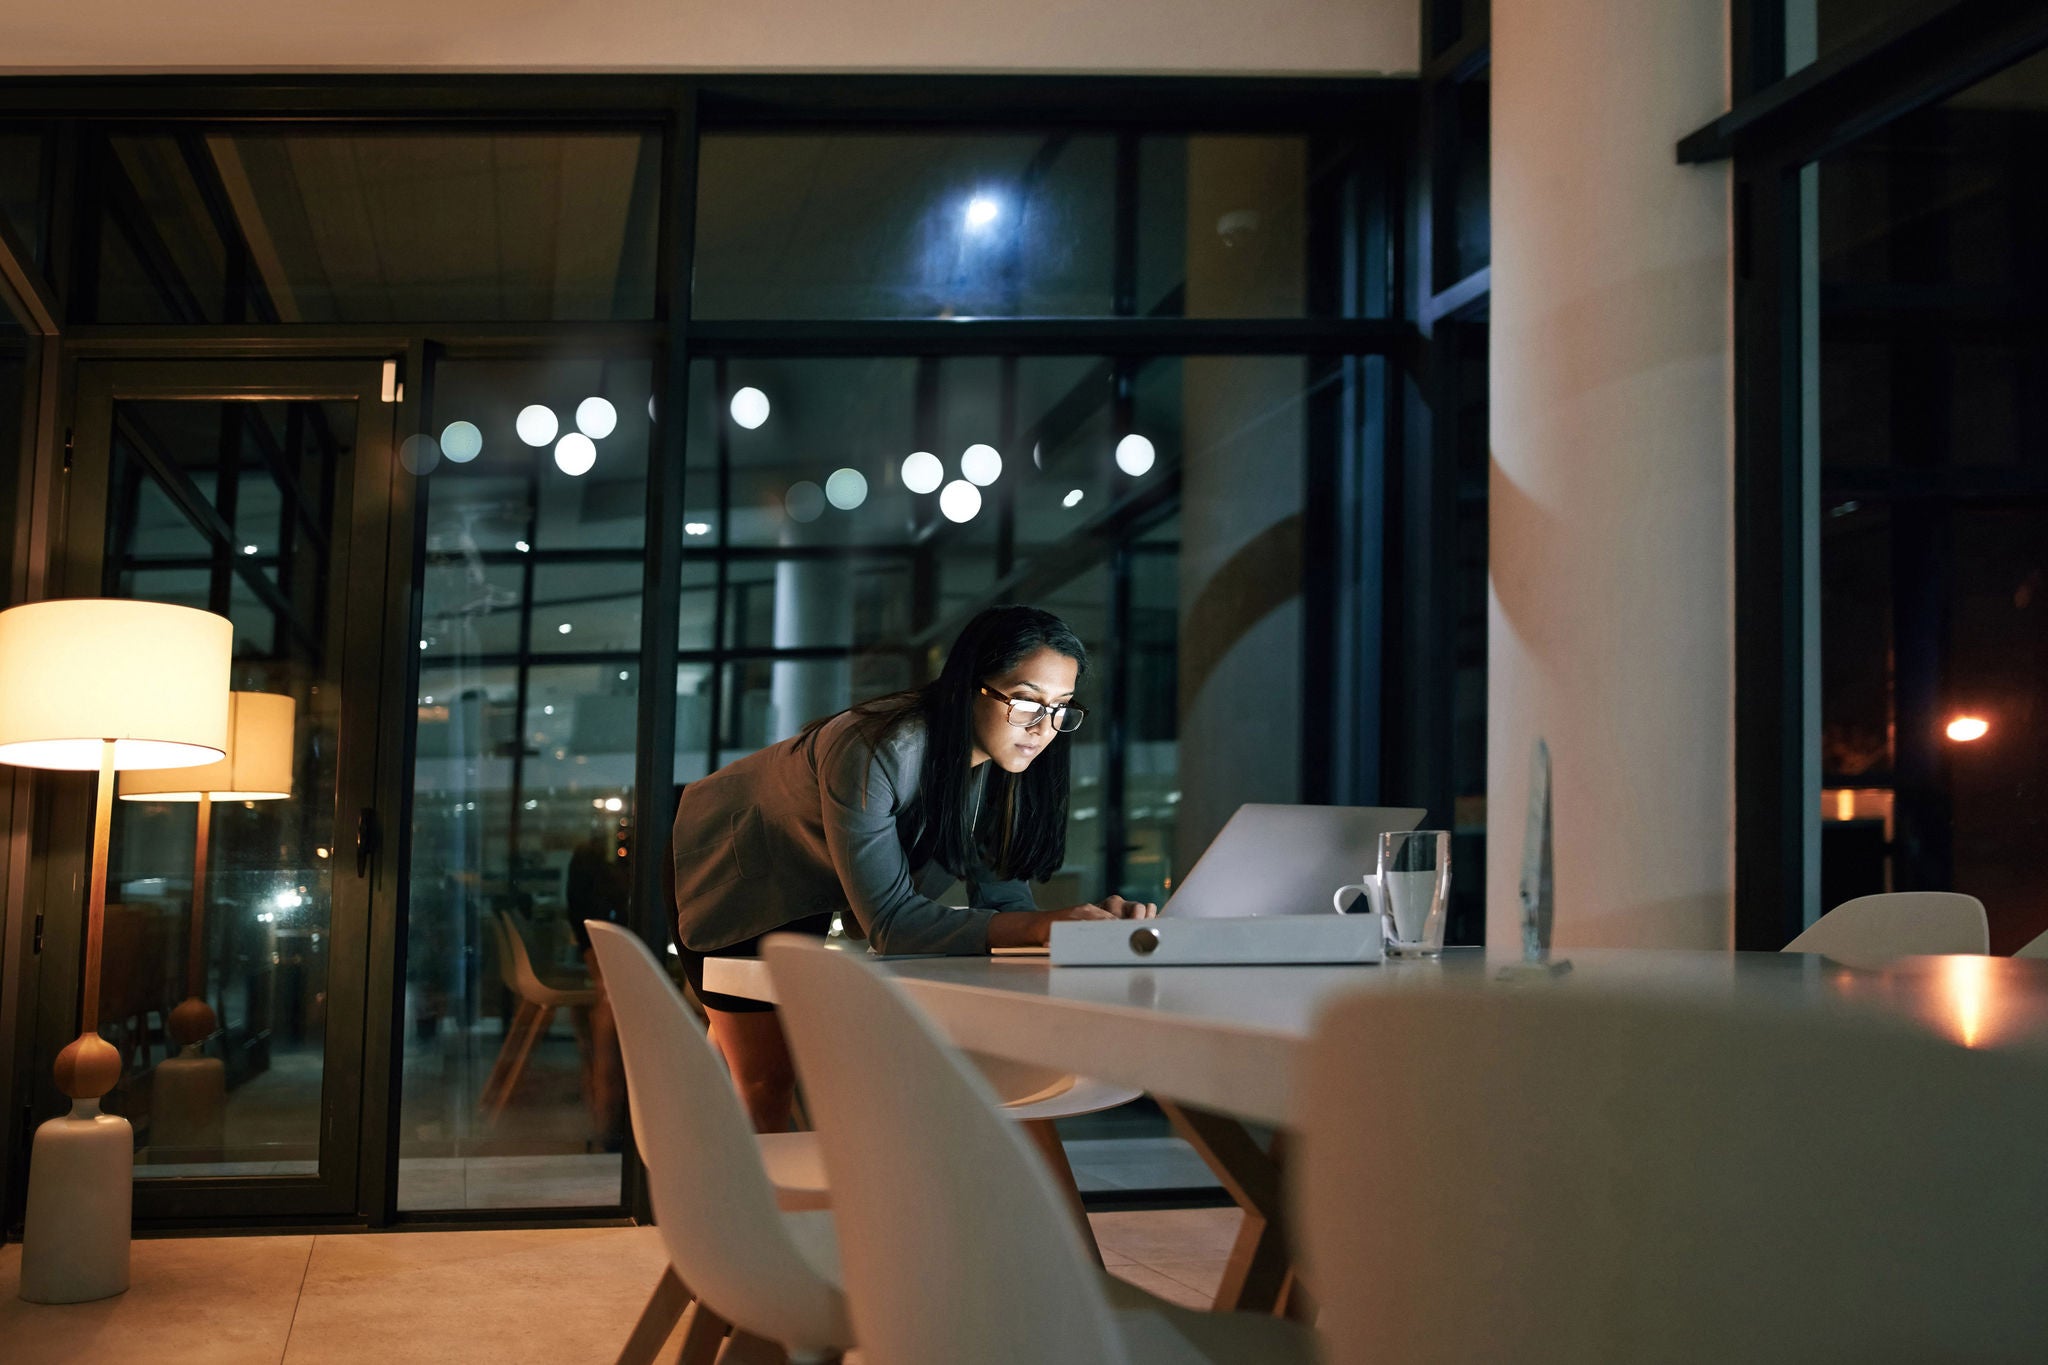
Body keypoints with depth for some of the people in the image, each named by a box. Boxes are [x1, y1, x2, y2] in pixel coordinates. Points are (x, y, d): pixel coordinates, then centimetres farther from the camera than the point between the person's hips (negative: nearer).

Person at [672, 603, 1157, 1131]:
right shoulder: (876, 752, -38)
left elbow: (1000, 897, -16)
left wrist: (1093, 921, -36)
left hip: (804, 902, 7)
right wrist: (1040, 925, -49)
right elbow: (890, 921, -39)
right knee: (767, 1078, -10)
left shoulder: (997, 765, -16)